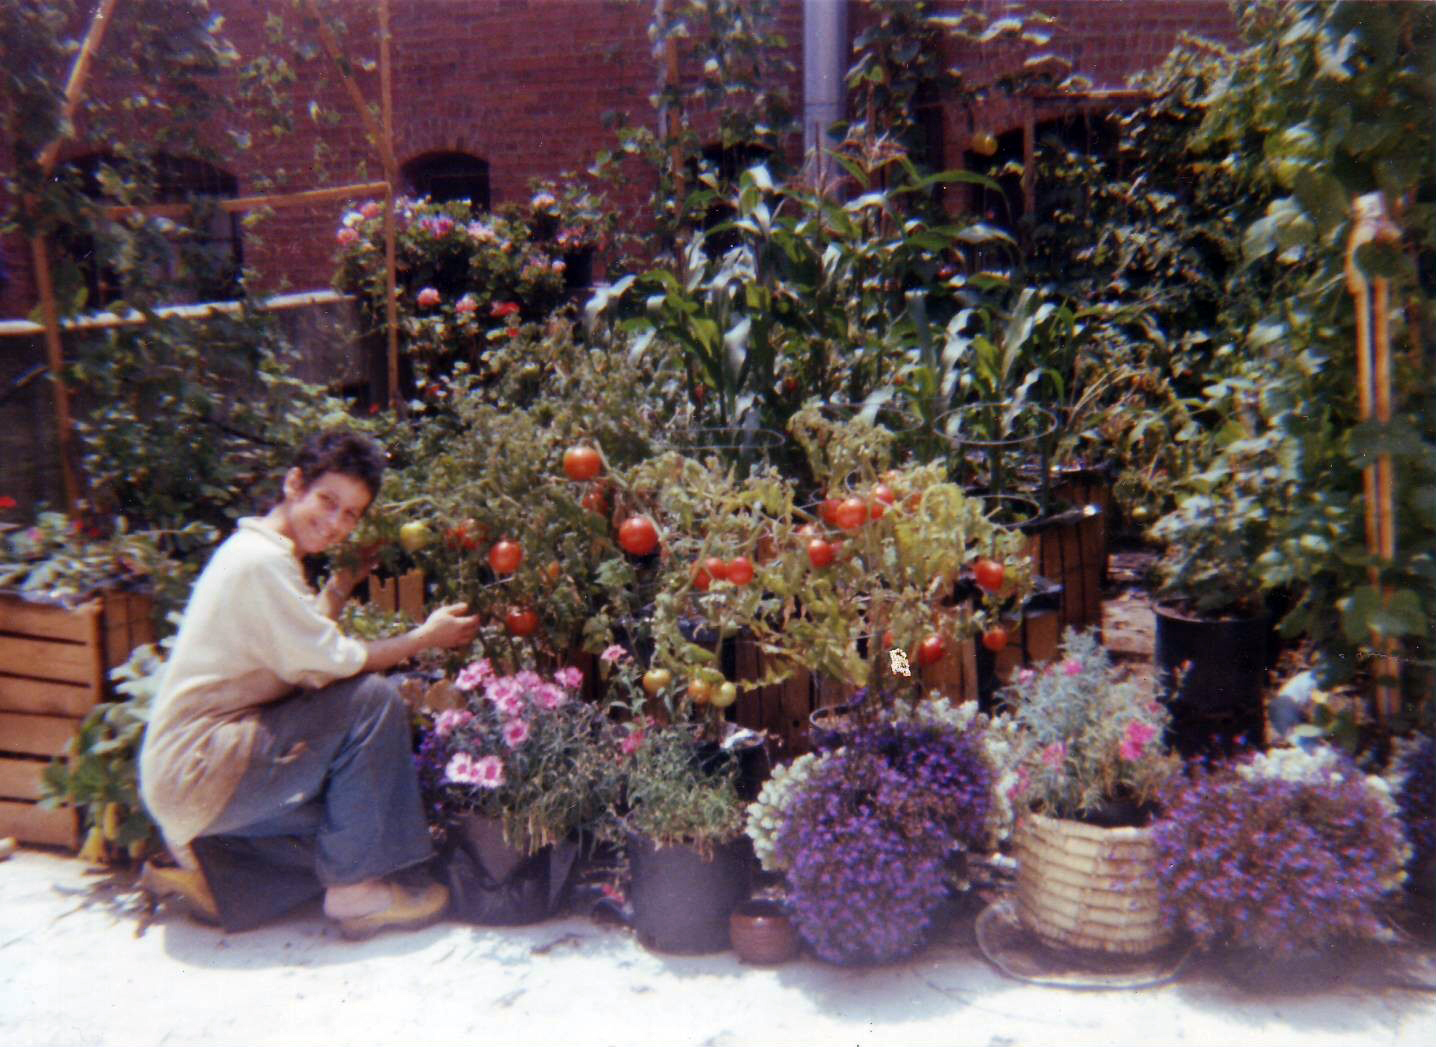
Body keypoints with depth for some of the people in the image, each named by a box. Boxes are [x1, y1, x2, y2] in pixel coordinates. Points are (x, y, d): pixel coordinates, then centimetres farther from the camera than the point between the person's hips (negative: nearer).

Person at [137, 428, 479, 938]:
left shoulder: (252, 549, 13)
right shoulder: (263, 560, -18)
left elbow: (305, 647, 15)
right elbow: (331, 663, -17)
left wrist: (344, 580, 12)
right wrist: (426, 637, -7)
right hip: (199, 768, -10)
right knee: (374, 700, -19)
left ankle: (209, 871, 12)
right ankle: (357, 888, -13)